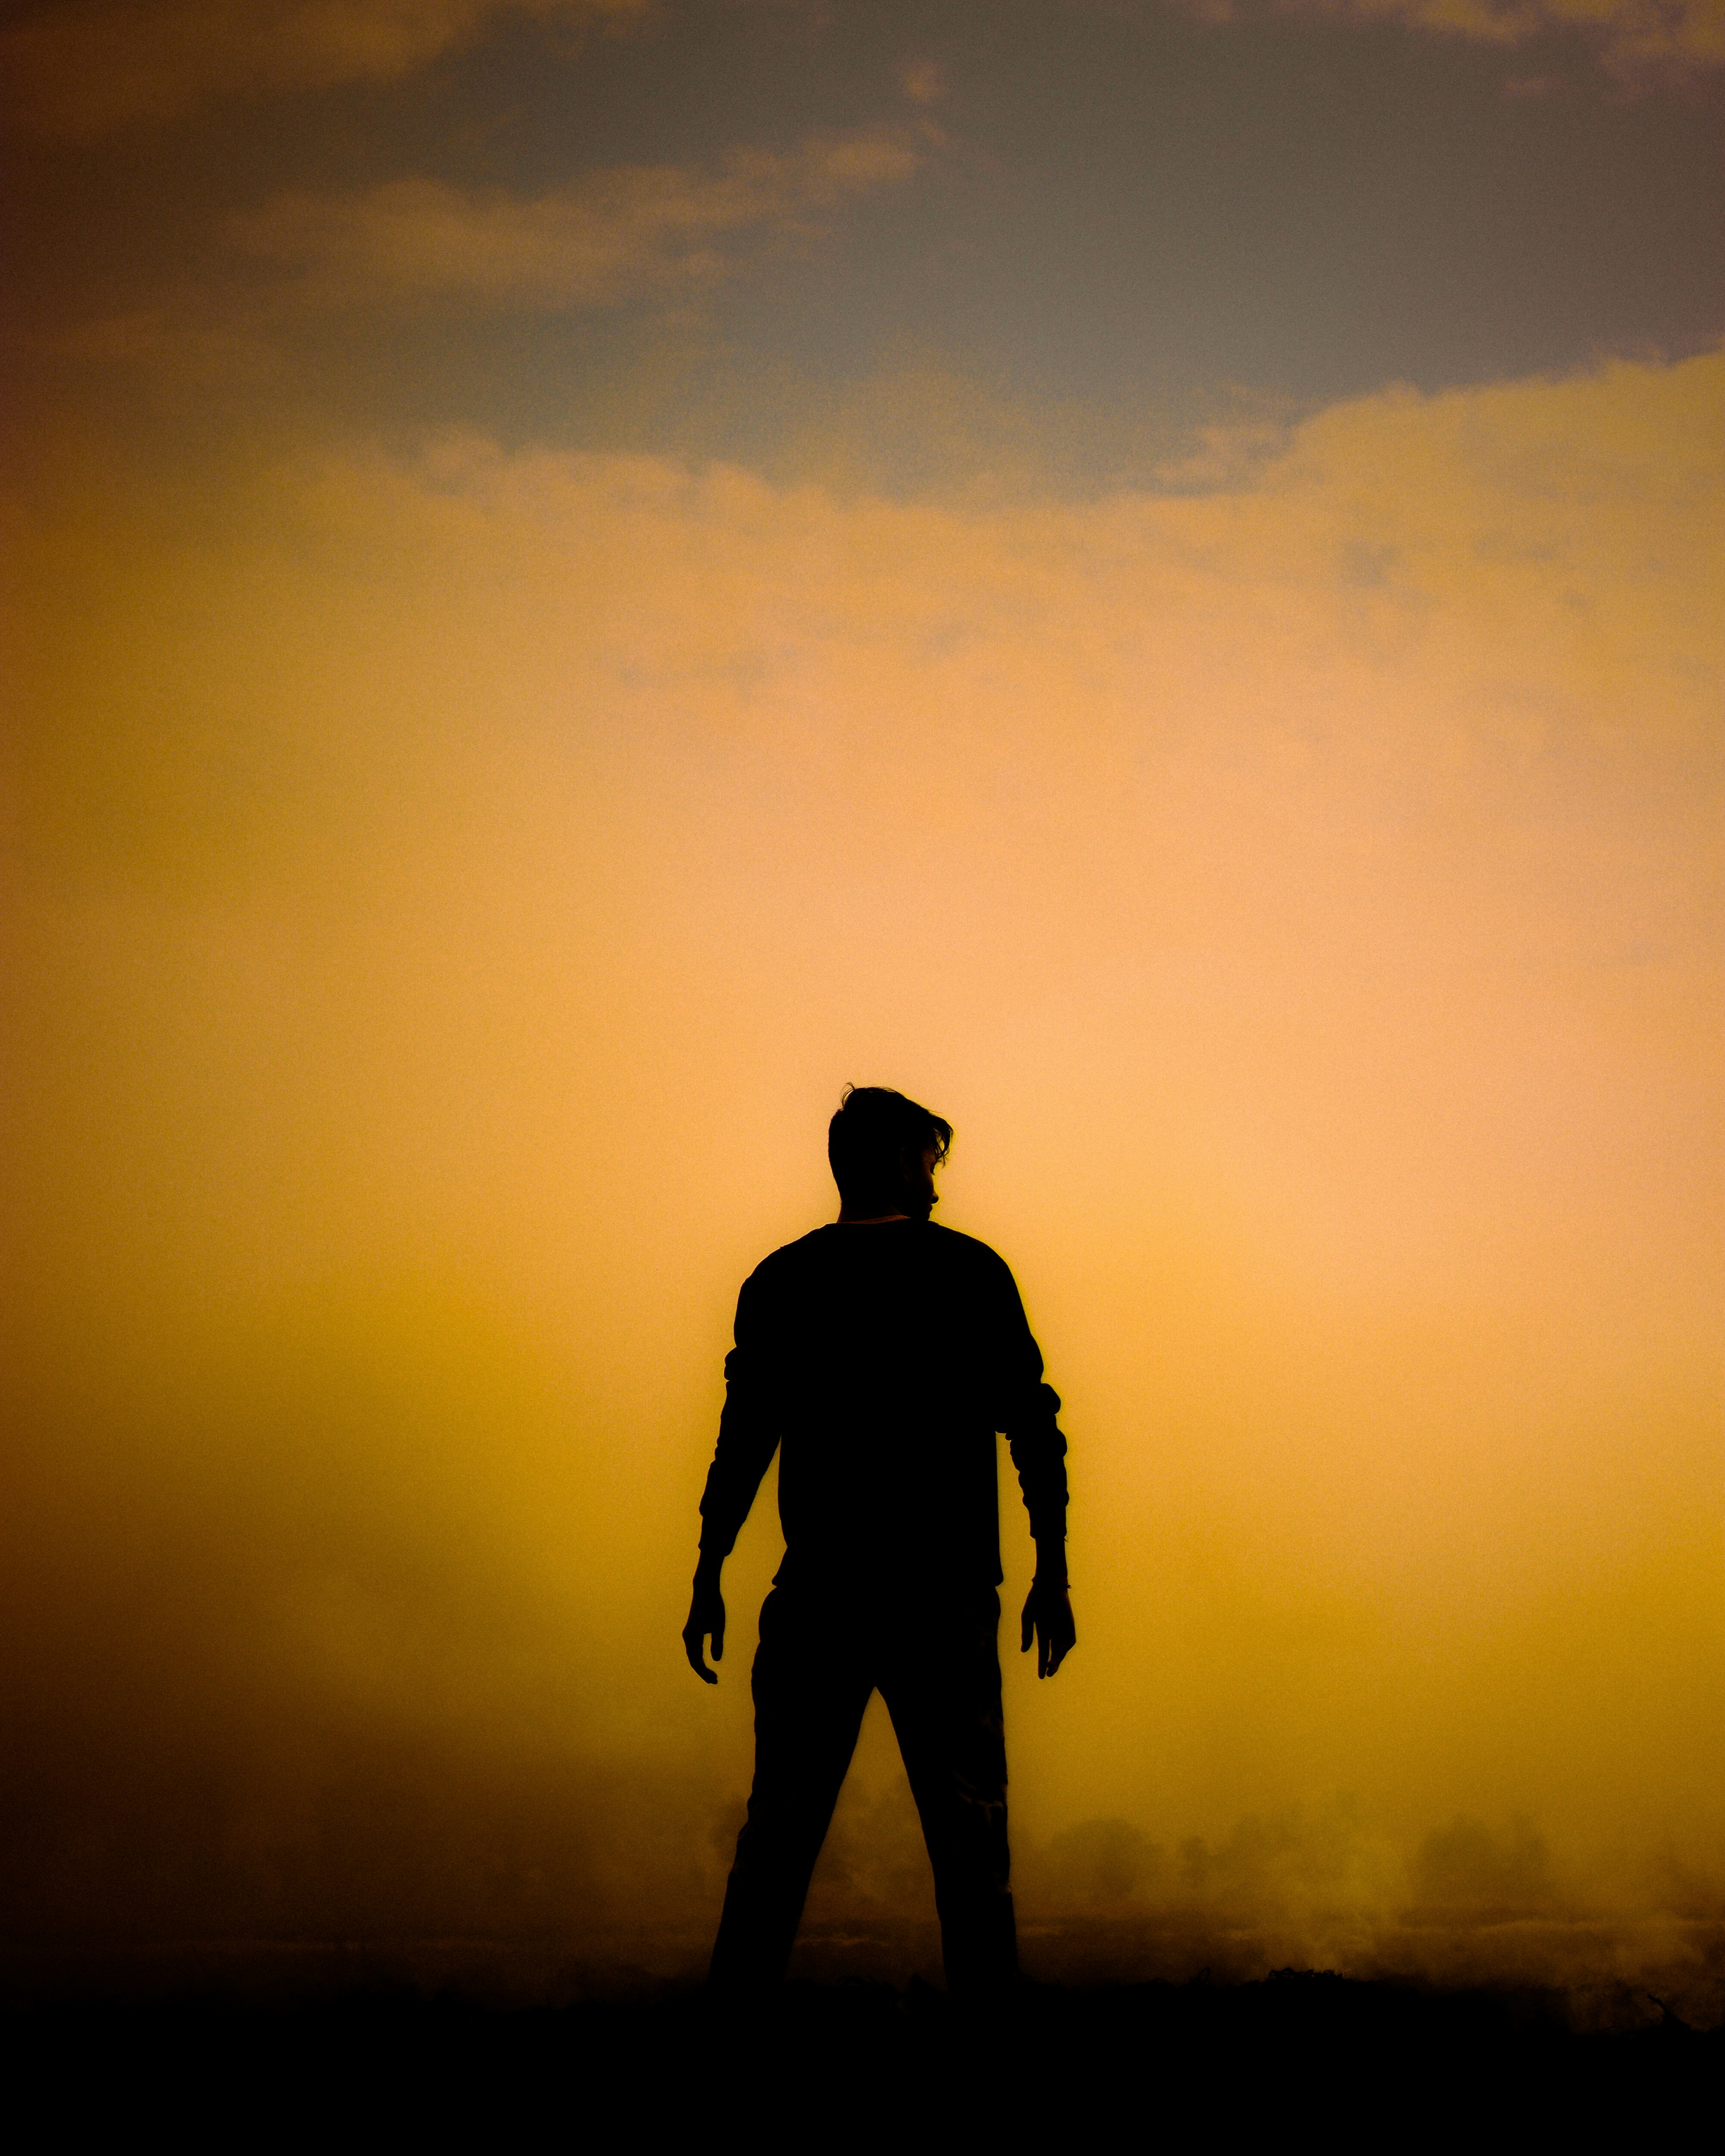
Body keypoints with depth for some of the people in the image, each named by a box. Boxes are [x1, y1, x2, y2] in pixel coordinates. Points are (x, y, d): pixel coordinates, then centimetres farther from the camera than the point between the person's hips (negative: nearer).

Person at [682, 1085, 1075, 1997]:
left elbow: (744, 1437, 3)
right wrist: (1052, 1577, 3)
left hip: (817, 1596, 2)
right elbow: (1034, 1430, -1)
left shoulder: (779, 1280, 6)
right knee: (968, 1833, 4)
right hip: (944, 1597, -2)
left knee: (778, 1831, 7)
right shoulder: (970, 1271, 2)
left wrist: (708, 1580, 9)